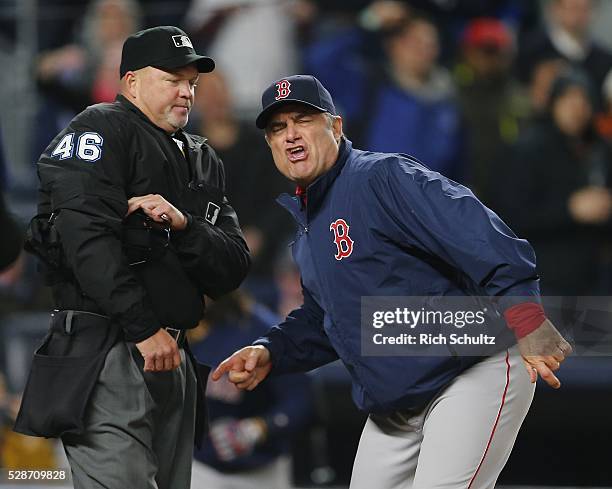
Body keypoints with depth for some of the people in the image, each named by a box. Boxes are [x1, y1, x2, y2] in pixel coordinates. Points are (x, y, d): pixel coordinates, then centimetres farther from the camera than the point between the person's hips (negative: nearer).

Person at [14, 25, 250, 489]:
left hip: (173, 359, 8)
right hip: (105, 354, -8)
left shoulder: (204, 163, 19)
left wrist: (183, 225, -10)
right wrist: (143, 328, -19)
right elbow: (87, 237, -17)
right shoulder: (103, 130, -3)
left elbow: (233, 270, 10)